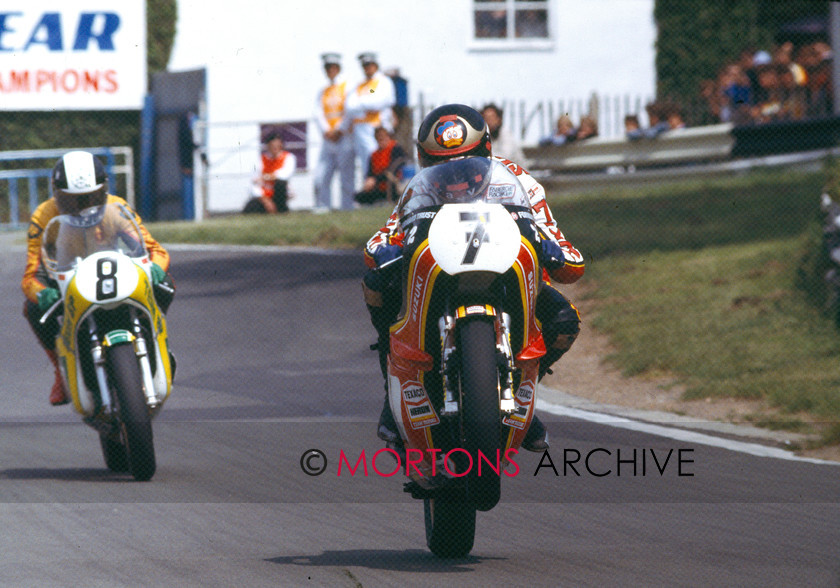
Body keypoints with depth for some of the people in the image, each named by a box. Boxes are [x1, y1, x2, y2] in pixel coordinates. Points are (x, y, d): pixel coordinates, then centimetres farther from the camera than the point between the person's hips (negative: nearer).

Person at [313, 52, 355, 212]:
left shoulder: (348, 87, 3)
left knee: (346, 178, -6)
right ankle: (323, 207, -3)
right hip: (328, 140, 5)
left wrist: (338, 131, -11)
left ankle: (347, 208, -5)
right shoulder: (323, 92, 18)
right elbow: (318, 113, 7)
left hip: (344, 139, -5)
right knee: (321, 176, -5)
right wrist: (327, 131, -9)